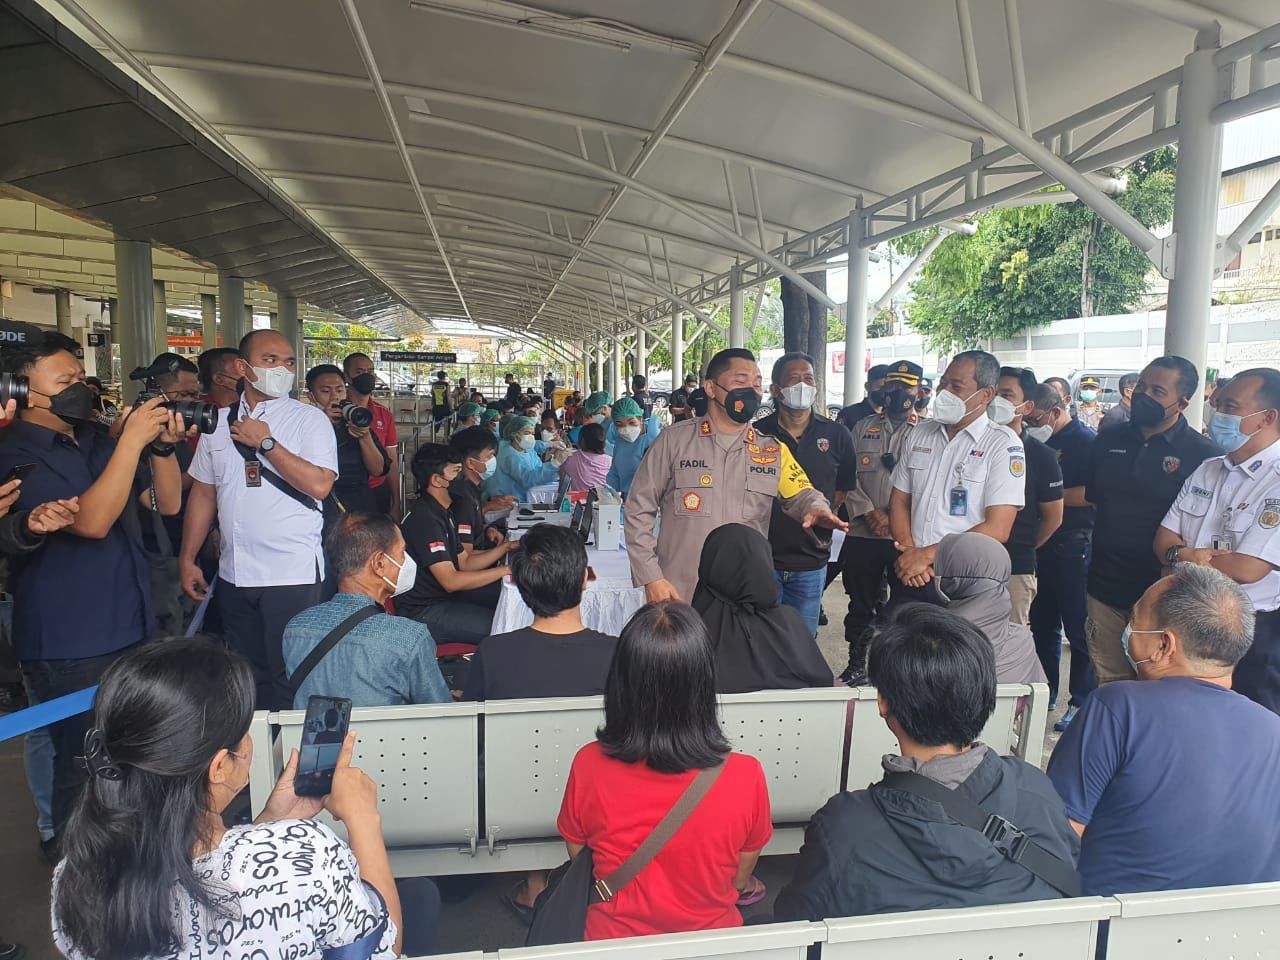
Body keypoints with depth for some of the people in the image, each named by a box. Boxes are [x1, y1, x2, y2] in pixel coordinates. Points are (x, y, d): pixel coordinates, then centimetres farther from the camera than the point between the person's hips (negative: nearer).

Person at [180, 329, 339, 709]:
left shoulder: (309, 419, -3)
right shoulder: (218, 422, 10)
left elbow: (319, 486, -17)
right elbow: (203, 493, 14)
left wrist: (266, 442, -13)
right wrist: (187, 559, 12)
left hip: (293, 576, -4)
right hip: (234, 574, 5)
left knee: (289, 679, 0)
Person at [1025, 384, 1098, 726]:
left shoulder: (1086, 441, -9)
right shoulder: (1040, 443, 13)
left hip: (1073, 548, -8)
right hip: (1041, 545, 8)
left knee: (1078, 628, 0)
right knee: (1042, 624, 15)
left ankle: (1081, 703, 10)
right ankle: (1047, 692, 28)